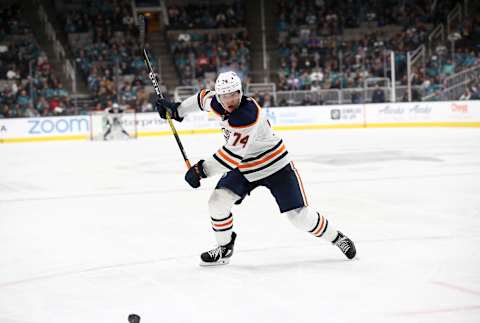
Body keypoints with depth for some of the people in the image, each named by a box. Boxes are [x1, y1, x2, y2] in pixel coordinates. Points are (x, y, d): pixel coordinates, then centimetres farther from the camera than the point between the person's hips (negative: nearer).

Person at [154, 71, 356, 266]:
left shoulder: (248, 114, -34)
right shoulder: (219, 104, -10)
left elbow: (232, 155, -35)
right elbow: (204, 98, 16)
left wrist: (202, 169, -29)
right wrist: (177, 109, 14)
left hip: (276, 167, -7)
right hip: (244, 168, 7)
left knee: (299, 215, -7)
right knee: (218, 201, -11)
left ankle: (336, 238, 18)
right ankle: (224, 249, 10)